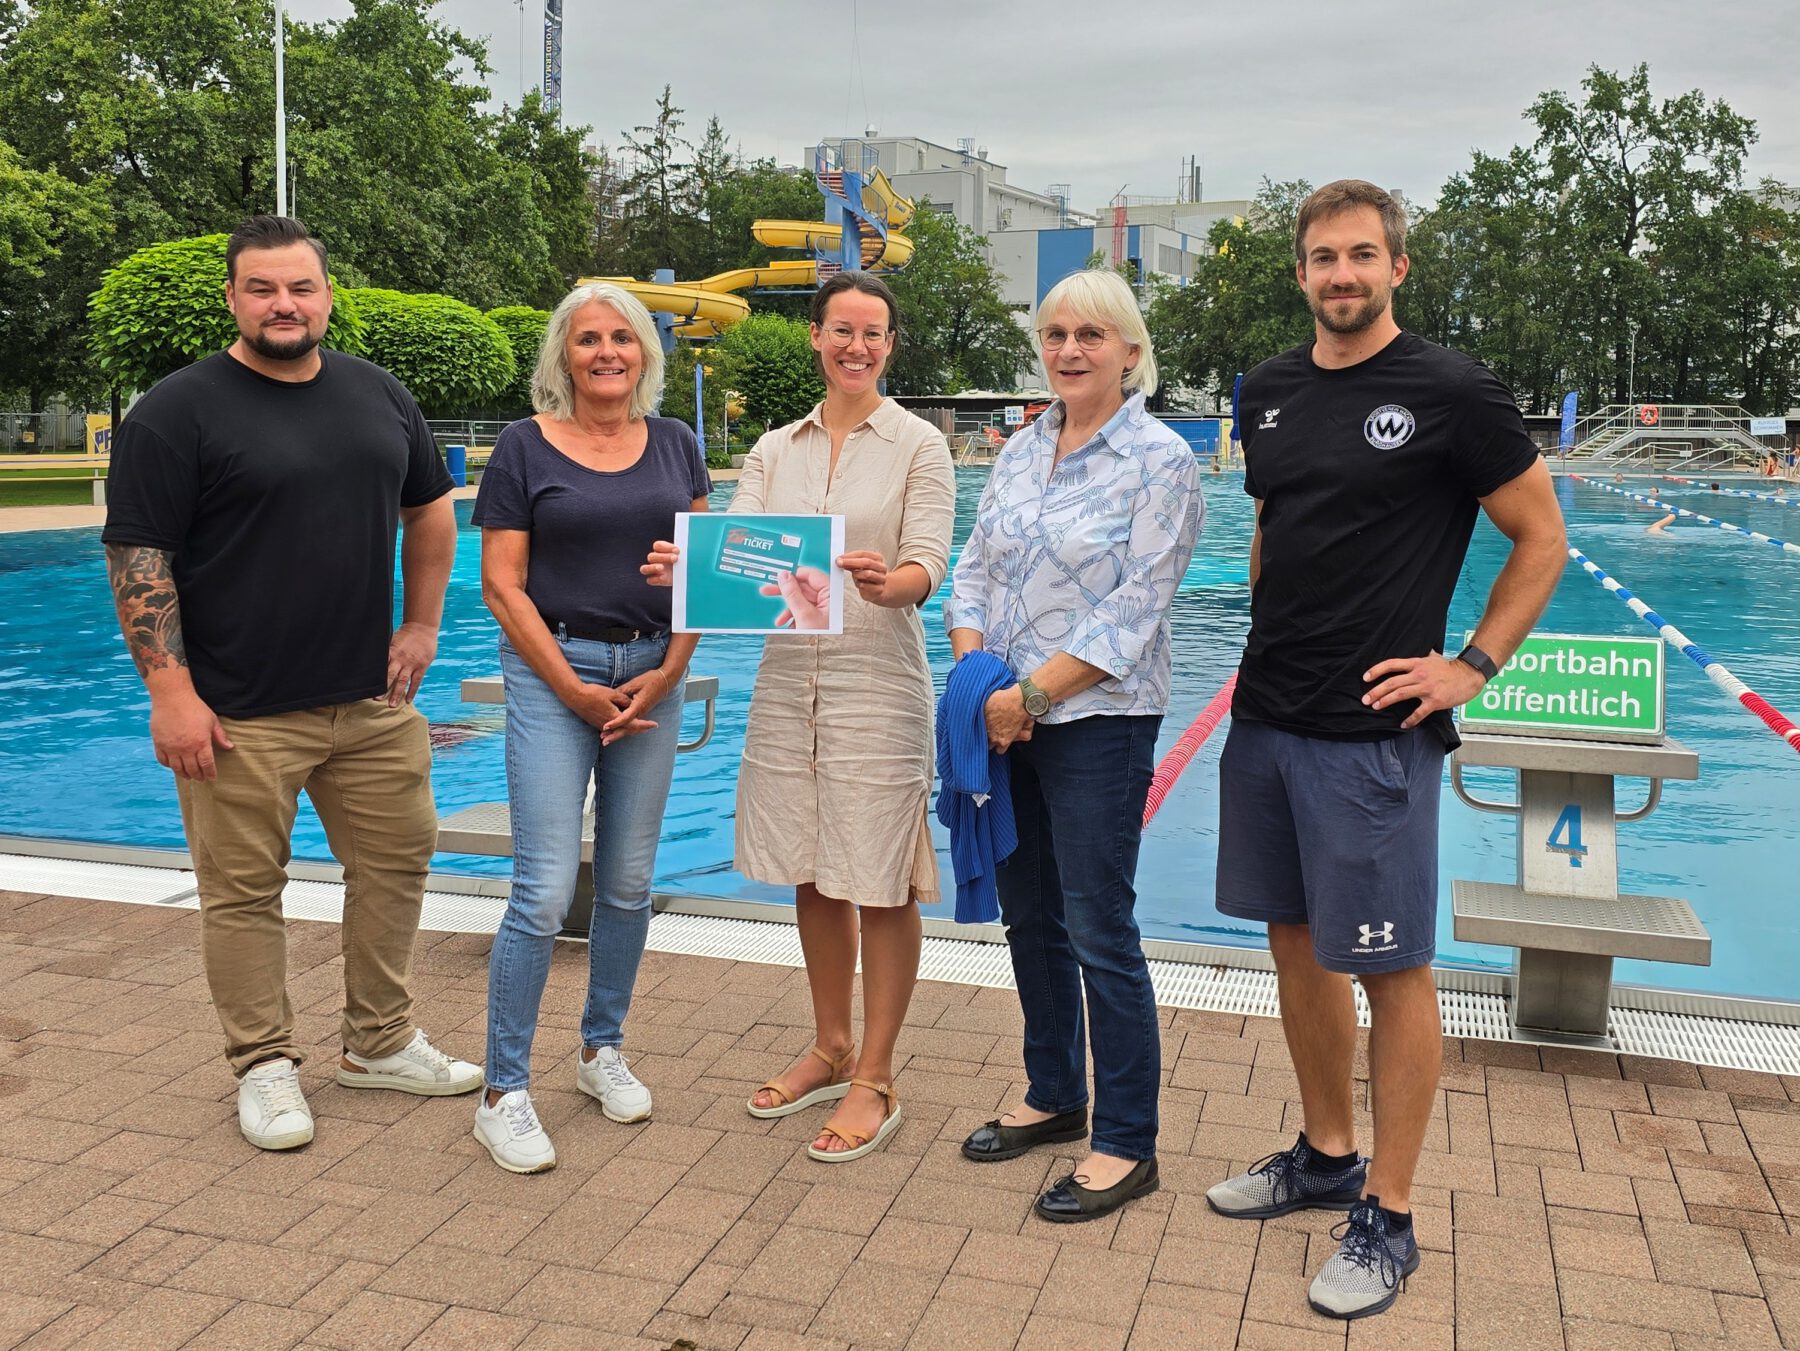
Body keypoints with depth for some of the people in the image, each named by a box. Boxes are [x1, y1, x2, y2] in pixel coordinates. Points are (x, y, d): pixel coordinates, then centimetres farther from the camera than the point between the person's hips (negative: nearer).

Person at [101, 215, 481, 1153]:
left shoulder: (379, 396, 9)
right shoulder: (178, 411, -7)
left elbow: (429, 507, 21)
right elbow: (136, 560, -10)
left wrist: (421, 625, 14)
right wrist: (170, 691, -15)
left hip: (372, 698, 5)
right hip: (240, 714, -5)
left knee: (396, 864, 11)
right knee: (244, 893, 3)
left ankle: (381, 1045, 28)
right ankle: (265, 1066, 20)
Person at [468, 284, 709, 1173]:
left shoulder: (675, 446, 10)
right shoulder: (525, 448, -2)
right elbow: (501, 586, -5)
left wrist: (667, 673, -5)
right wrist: (578, 692, -11)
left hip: (651, 675, 4)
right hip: (553, 673, -4)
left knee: (628, 882, 11)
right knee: (545, 892, -8)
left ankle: (601, 1050, 29)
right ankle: (503, 1093, 4)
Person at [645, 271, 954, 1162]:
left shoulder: (918, 446, -1)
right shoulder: (776, 450, 11)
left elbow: (927, 566, -12)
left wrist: (886, 583, -35)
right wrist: (683, 567, -24)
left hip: (878, 681, -5)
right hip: (788, 679, 5)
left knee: (881, 886, 1)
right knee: (813, 877, 14)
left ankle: (874, 1082, 14)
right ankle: (830, 1051, 32)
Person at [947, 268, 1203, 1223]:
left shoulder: (1159, 458, -8)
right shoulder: (1021, 451, 11)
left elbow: (1134, 611, -15)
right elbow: (974, 571, 9)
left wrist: (1032, 693, -18)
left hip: (1098, 722, -6)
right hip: (1009, 718, 7)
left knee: (1100, 934, -1)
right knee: (1028, 919, 16)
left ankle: (1125, 1146, 14)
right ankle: (1053, 1098, 34)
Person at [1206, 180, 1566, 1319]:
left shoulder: (1452, 393, -7)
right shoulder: (1270, 392, 11)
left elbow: (1542, 537, -1)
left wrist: (1474, 666, -9)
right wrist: (1272, 641, 13)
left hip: (1372, 732, -6)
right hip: (1266, 719, 7)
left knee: (1390, 966, 1)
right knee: (1298, 941, 15)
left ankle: (1389, 1217, 15)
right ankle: (1327, 1155, 33)